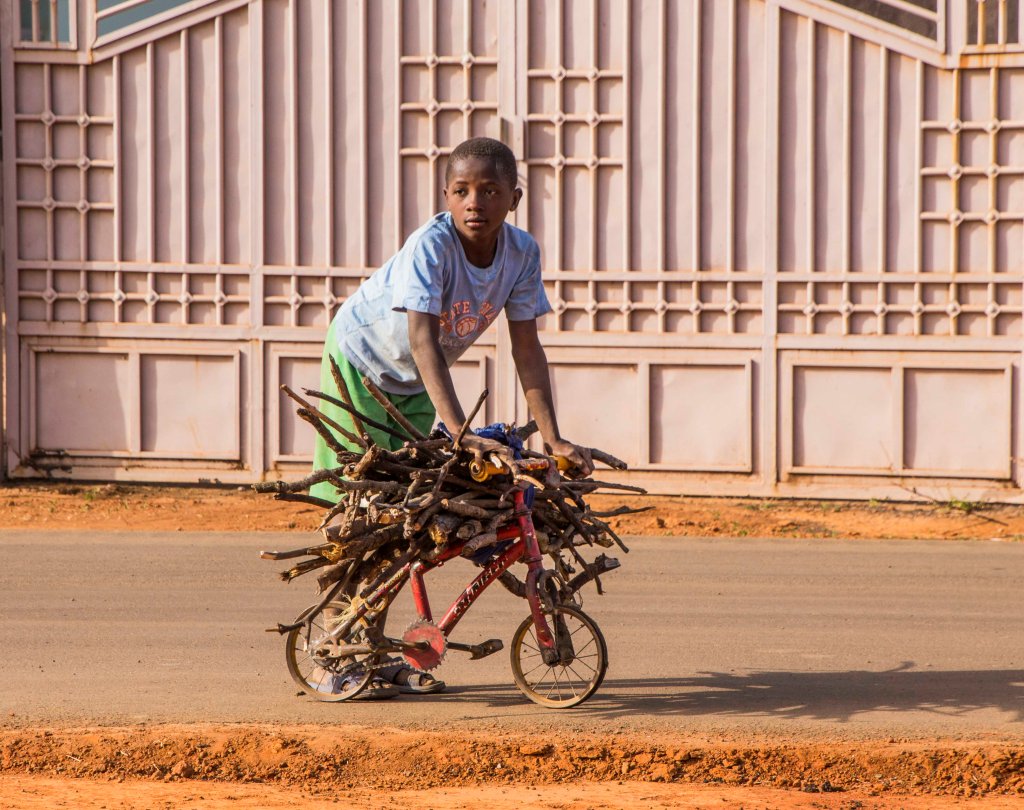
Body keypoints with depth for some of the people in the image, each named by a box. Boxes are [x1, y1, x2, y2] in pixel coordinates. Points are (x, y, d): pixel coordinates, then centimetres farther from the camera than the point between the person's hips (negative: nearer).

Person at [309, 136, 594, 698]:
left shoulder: (521, 253, -18)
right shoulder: (431, 246, -35)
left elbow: (526, 348, -14)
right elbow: (423, 340, -43)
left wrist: (553, 438, -22)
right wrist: (461, 432, -52)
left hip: (415, 386, 6)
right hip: (359, 362, -5)